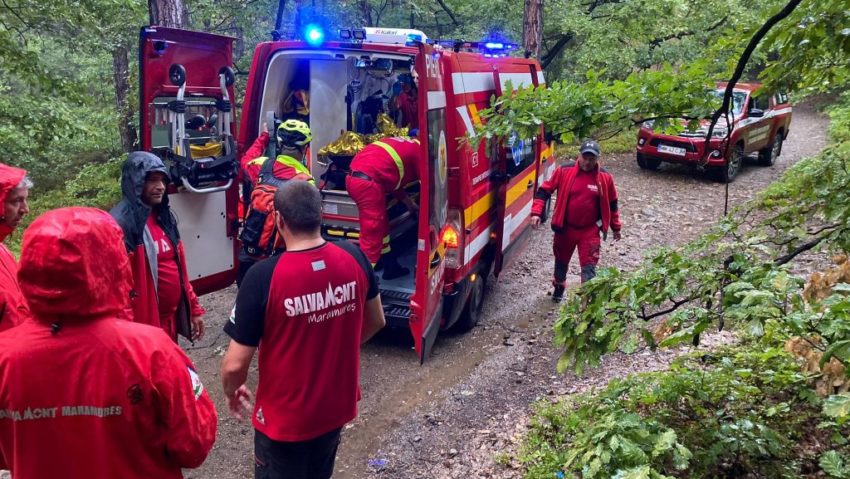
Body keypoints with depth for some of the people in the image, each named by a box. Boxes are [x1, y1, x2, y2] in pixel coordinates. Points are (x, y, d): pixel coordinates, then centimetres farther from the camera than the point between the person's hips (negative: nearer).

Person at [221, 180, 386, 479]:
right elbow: (376, 322, 3)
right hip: (337, 406, 4)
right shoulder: (354, 258, -13)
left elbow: (235, 364, -22)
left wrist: (231, 393, 0)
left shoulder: (264, 276, -27)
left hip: (286, 418, -4)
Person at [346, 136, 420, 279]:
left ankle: (390, 266, 33)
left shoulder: (403, 145, 29)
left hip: (354, 177, 9)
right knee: (372, 233, -6)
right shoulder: (420, 149, 5)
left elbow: (392, 177, 35)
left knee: (382, 224, 21)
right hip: (368, 182, -9)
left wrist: (410, 203, 38)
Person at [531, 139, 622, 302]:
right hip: (565, 228, 1)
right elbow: (545, 190, -5)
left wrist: (616, 227, 12)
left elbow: (612, 203, 6)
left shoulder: (605, 177, -7)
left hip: (590, 230, -1)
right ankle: (559, 286, 48)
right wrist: (536, 212, -16)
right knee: (561, 260, 21)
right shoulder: (564, 171, -11)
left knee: (589, 266, -4)